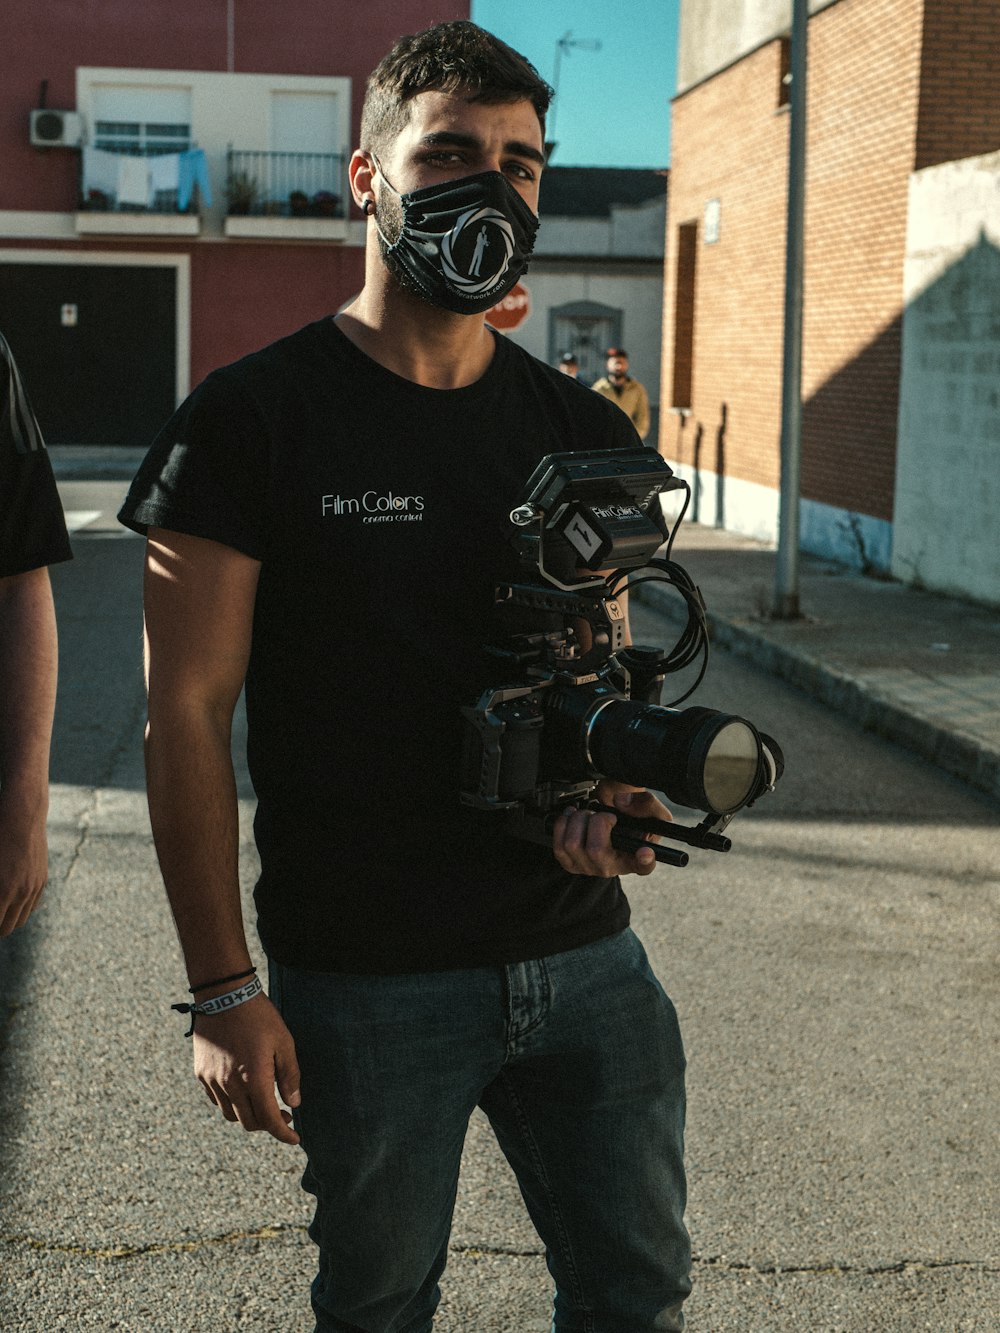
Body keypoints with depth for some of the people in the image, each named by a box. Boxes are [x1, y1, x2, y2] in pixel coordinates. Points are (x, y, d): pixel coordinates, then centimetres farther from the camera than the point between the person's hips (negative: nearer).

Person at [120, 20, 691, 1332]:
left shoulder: (584, 434, 7)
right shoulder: (250, 422, -7)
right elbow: (187, 711, -9)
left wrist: (607, 788, -8)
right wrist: (224, 988, -12)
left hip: (584, 959, 4)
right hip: (365, 981, -4)